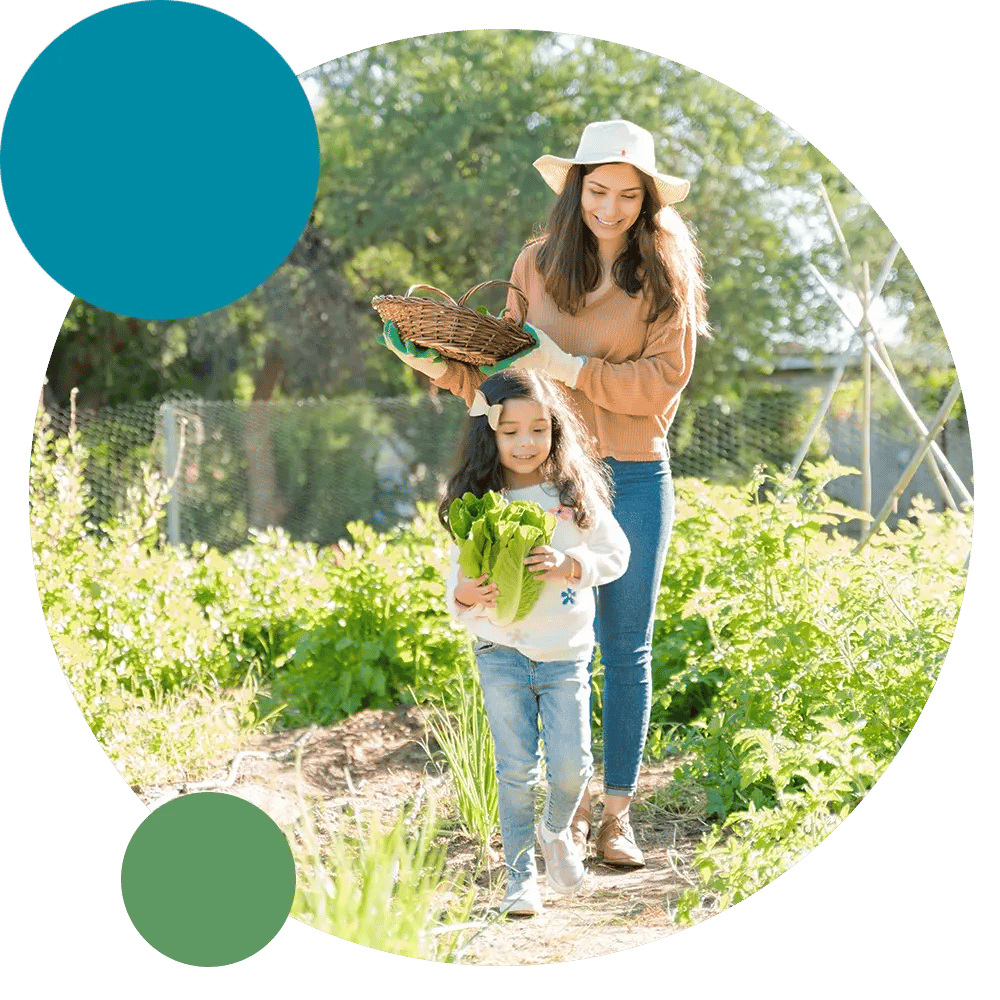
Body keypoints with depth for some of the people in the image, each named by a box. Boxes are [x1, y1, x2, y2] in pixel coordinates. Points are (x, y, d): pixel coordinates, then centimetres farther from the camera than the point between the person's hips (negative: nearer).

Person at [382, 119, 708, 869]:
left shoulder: (665, 272, -1)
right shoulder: (537, 266, 5)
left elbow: (665, 378, -9)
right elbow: (508, 374, 10)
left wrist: (570, 368, -16)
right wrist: (444, 368, -7)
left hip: (633, 477, -1)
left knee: (626, 651, 6)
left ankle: (618, 811, 15)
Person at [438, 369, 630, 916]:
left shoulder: (577, 492, -1)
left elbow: (616, 554, 2)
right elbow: (460, 578, 2)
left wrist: (568, 565, -16)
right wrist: (464, 596, -22)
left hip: (567, 652, 1)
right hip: (502, 653, 0)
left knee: (571, 766, -2)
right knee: (516, 770, 0)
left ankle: (556, 830, 31)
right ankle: (520, 875, 15)